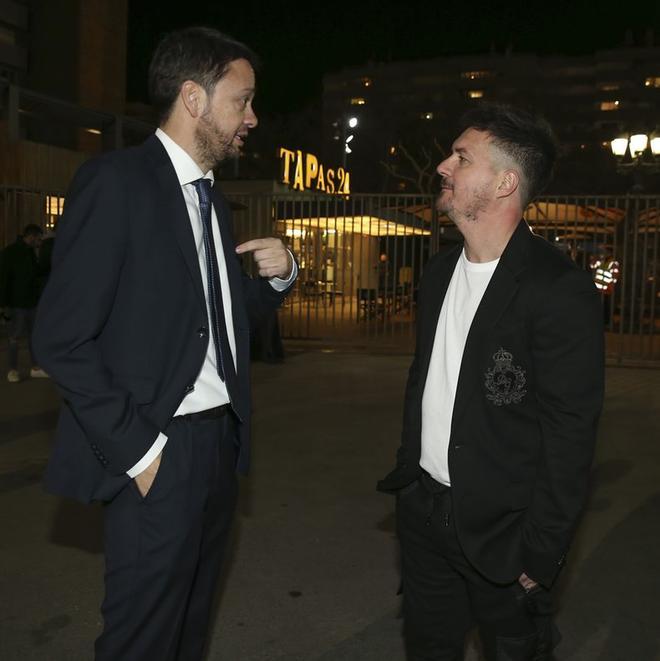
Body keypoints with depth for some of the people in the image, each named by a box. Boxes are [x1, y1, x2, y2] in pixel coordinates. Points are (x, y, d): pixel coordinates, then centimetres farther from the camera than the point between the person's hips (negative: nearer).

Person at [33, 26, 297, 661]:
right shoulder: (116, 180, -12)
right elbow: (62, 339, -16)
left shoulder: (211, 197, 13)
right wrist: (137, 450, -17)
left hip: (219, 441, 8)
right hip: (160, 454, -7)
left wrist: (277, 273, 0)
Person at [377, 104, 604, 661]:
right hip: (424, 510, 7)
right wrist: (407, 470, 13)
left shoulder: (561, 290, -18)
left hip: (502, 530, -6)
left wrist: (541, 553, -15)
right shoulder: (440, 272, 6)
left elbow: (570, 436, -17)